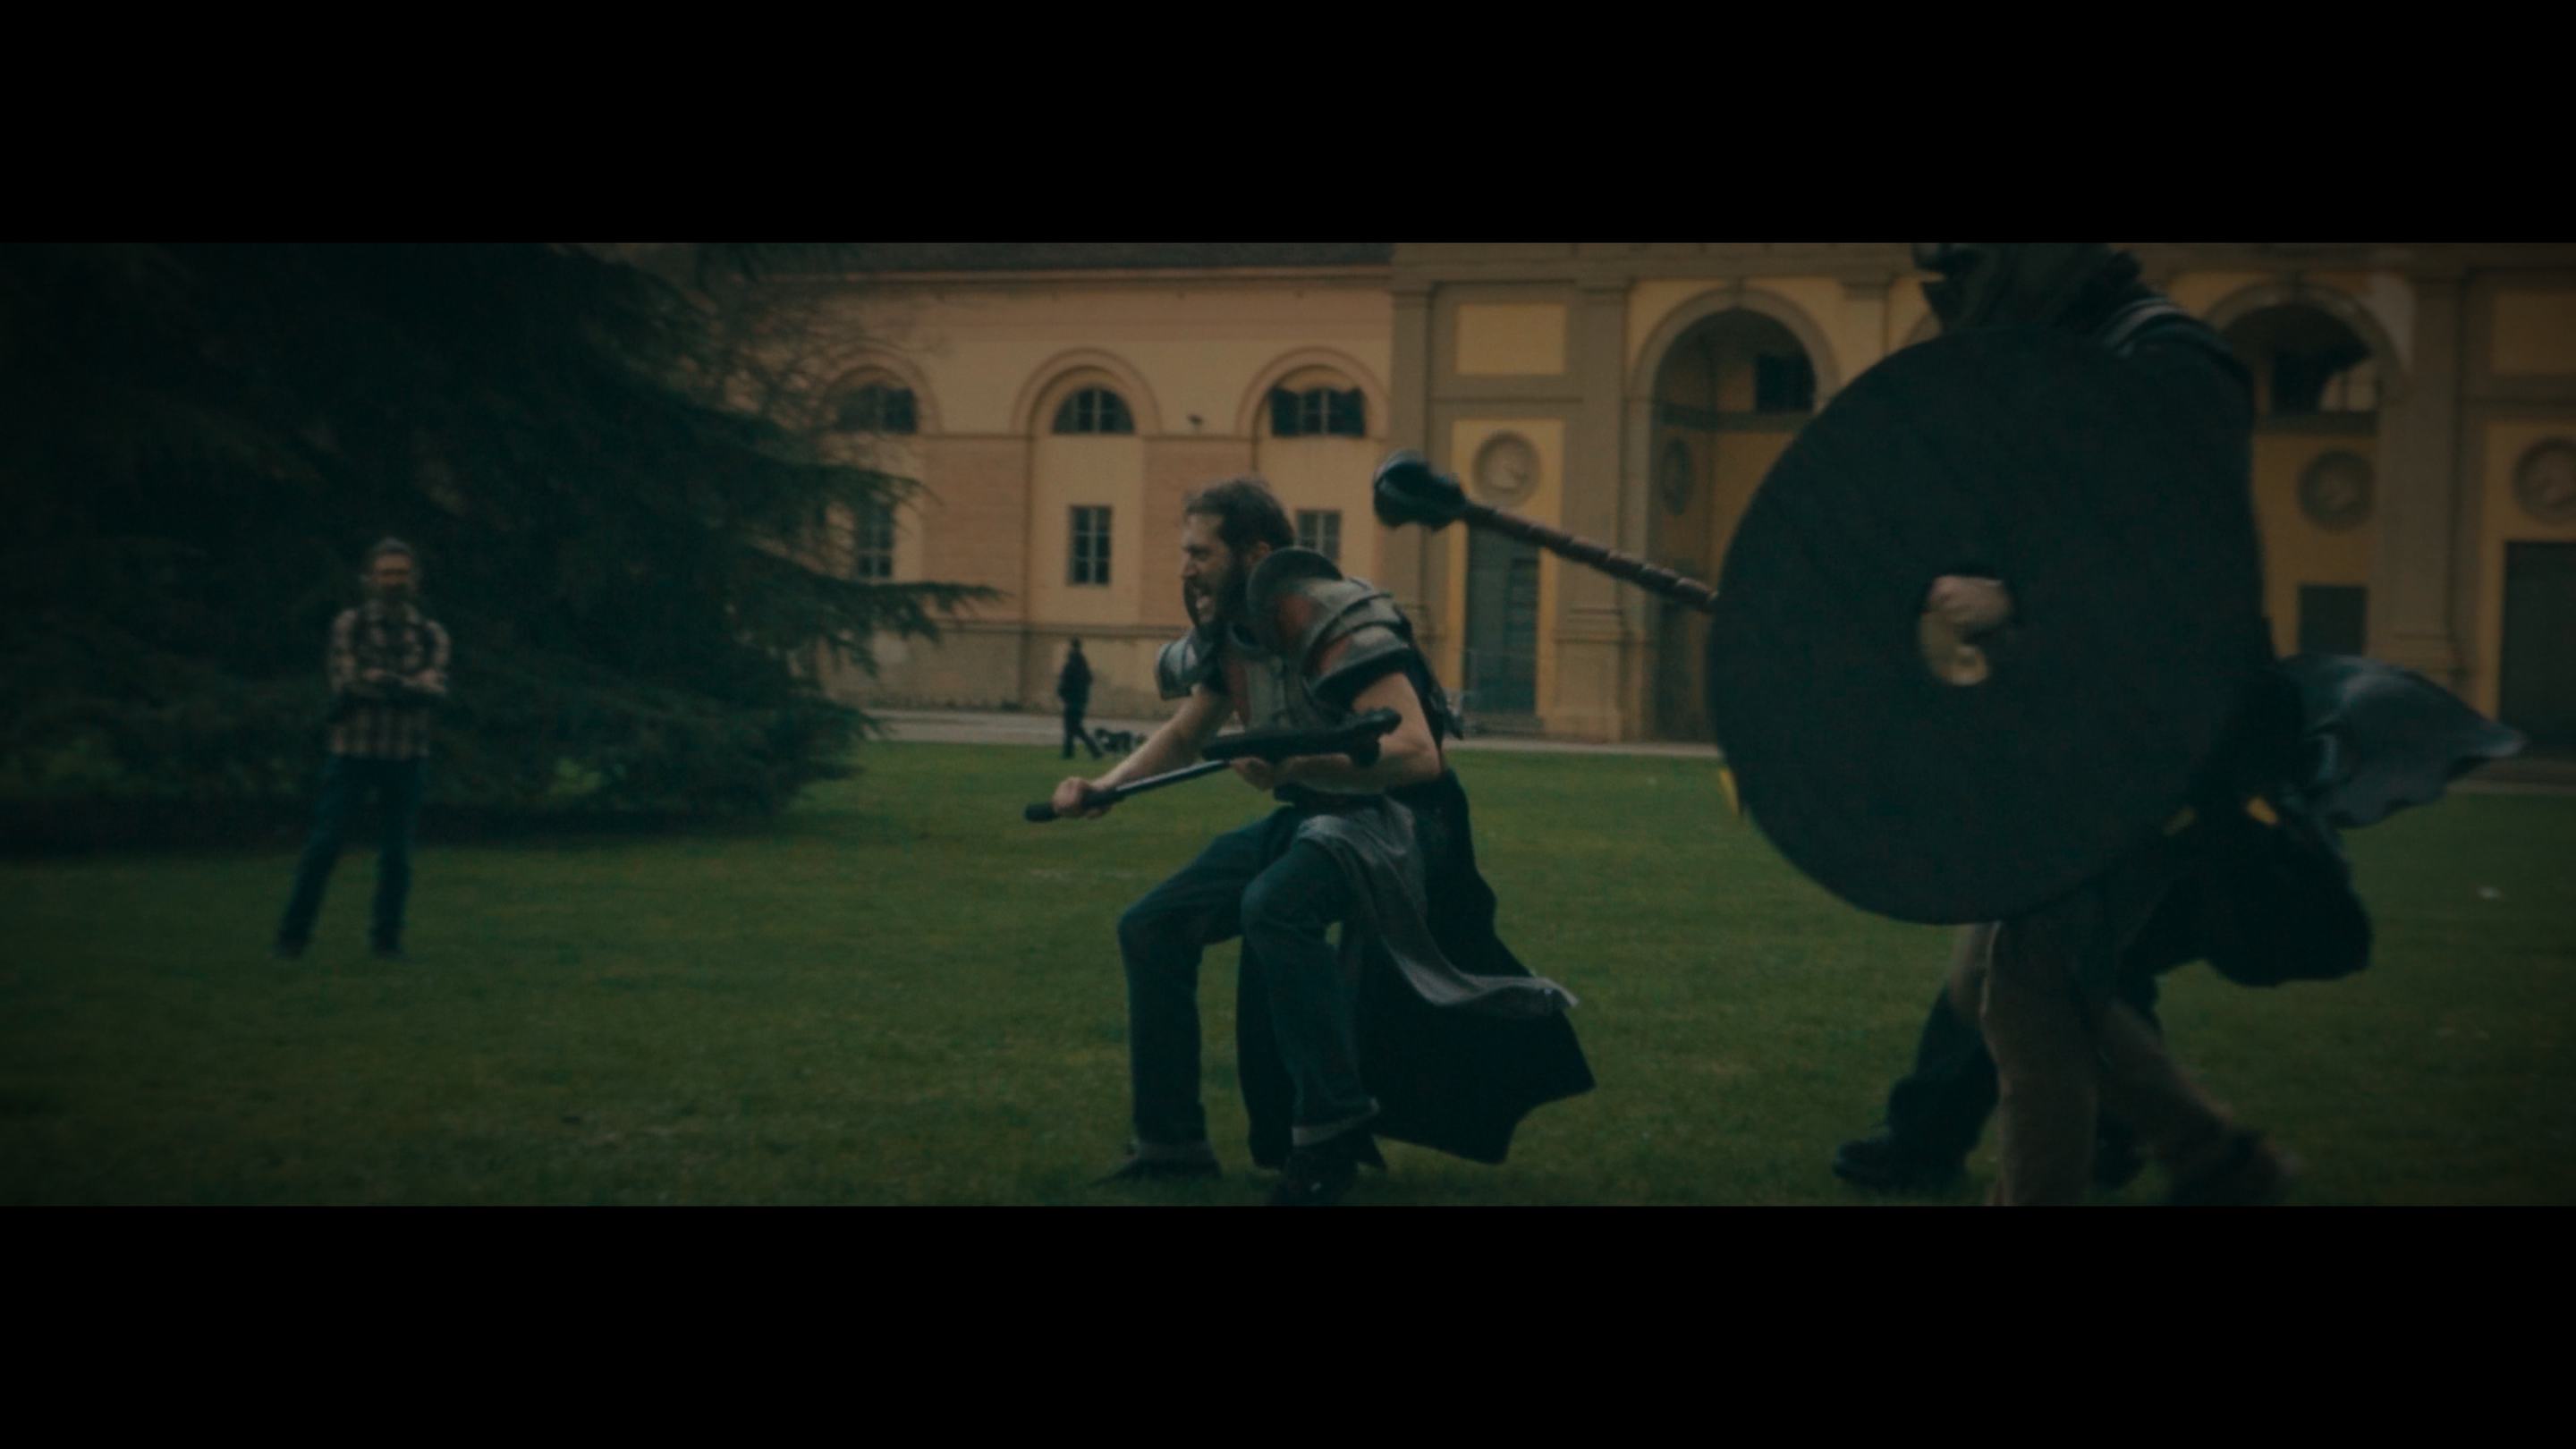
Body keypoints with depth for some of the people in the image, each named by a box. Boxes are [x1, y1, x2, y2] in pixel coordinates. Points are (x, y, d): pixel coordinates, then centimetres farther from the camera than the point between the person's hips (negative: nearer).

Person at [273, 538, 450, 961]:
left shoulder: (431, 634, 6)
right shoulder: (350, 624, 1)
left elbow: (435, 688, -9)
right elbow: (346, 683, -11)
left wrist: (378, 680, -17)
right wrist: (409, 686, -11)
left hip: (407, 754, 2)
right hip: (352, 750, -2)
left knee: (398, 853, 4)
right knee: (324, 844, -4)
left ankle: (387, 937, 15)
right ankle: (294, 934, 5)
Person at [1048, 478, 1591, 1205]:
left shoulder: (1333, 621, -25)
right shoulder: (1231, 634, 2)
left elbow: (1417, 754, -33)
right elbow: (1183, 735, 19)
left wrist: (1294, 764, -42)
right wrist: (1107, 788, 2)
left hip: (1391, 819, -9)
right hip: (1308, 817, 9)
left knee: (1273, 904, -37)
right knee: (1152, 926, 1)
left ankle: (1334, 1124, -26)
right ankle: (1171, 1140, 11)